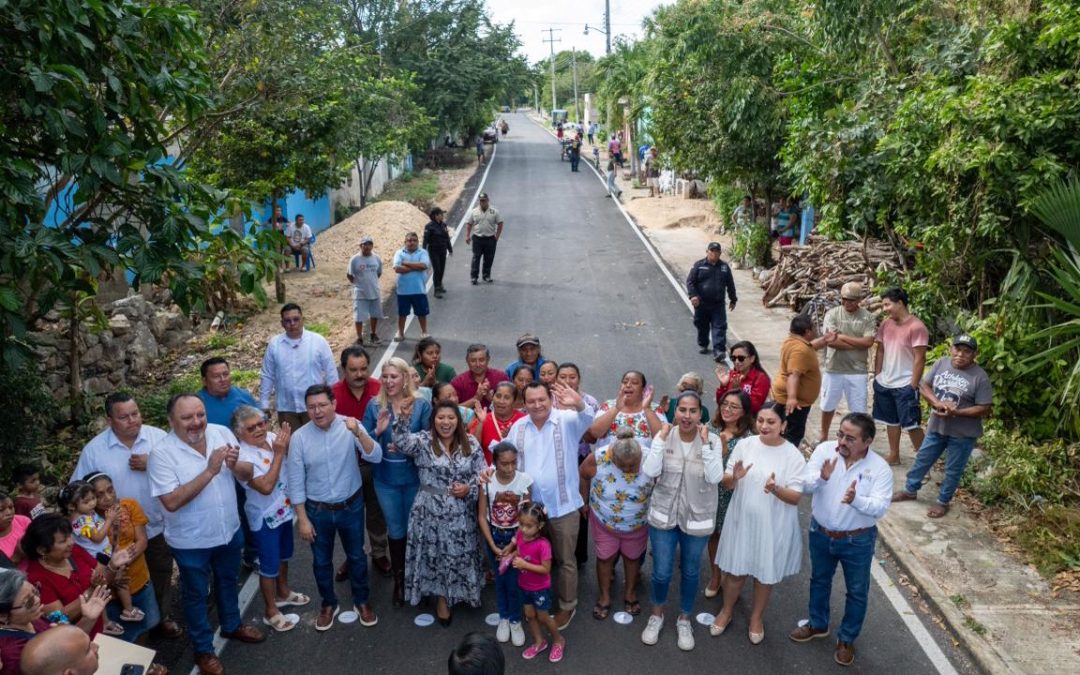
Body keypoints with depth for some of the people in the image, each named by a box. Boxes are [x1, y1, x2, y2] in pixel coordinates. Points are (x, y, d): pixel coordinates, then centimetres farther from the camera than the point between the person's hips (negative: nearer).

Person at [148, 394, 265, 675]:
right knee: (196, 594, 17)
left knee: (228, 581, 27)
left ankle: (231, 625, 53)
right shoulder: (162, 453, -23)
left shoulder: (222, 432, -11)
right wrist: (210, 470, -35)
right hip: (191, 541, -4)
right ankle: (203, 649, 38)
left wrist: (237, 463, -26)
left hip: (229, 530, 5)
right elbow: (171, 502, -30)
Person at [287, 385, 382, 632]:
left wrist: (358, 433, -40)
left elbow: (375, 457, -24)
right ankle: (329, 604, 41)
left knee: (356, 556, 18)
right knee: (321, 561, 18)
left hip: (351, 506, 0)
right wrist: (302, 519, -7)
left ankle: (361, 601, 40)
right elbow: (296, 482, -8)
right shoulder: (299, 438, -14)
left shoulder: (351, 426, -15)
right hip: (317, 510, 0)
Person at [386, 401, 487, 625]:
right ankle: (441, 598, 29)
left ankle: (460, 594, 36)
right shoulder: (423, 441, -7)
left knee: (460, 555, 13)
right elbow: (402, 442, -28)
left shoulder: (471, 444, -1)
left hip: (461, 513, 2)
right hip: (431, 512, -1)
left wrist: (468, 489, -15)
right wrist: (404, 417, -44)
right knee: (435, 554, 9)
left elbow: (482, 474, 3)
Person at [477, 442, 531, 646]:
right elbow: (482, 516, -7)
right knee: (500, 579, 12)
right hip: (494, 535, 1)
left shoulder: (525, 480, -17)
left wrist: (513, 545, -13)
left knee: (513, 581, -1)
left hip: (517, 535, -1)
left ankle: (515, 620, 21)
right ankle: (503, 618, 32)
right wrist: (493, 546, -10)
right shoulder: (487, 482, -15)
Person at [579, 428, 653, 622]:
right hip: (604, 522, 0)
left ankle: (630, 593, 45)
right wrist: (584, 502, 0)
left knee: (632, 557, 21)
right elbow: (582, 475, -9)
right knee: (605, 557, 16)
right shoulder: (598, 459, -31)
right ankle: (604, 597, 38)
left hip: (638, 524, 0)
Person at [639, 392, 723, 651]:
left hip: (697, 518, 0)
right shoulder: (664, 436, -10)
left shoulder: (712, 440, -11)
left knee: (690, 571, 17)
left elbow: (715, 477, -21)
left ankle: (684, 619, 40)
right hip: (664, 515, 0)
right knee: (661, 572, 8)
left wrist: (705, 443, -25)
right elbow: (649, 471, -20)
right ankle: (657, 614, 37)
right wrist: (662, 438, -22)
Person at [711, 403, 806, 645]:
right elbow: (726, 483, -2)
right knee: (735, 570, 16)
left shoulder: (793, 456, -14)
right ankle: (726, 611, 40)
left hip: (773, 525, -2)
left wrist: (776, 489, -33)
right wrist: (734, 477, -25)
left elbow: (796, 498, -13)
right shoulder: (745, 445, -7)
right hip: (742, 519, 2)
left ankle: (757, 616, 41)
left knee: (766, 573, 17)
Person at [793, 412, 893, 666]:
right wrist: (821, 477, -39)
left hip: (858, 541, -2)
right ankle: (817, 624, 47)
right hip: (820, 533, 2)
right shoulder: (824, 450, -13)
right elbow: (805, 485, -17)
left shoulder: (880, 468, -19)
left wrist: (856, 500, -43)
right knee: (819, 580, 23)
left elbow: (880, 507, -24)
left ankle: (847, 638, 37)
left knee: (857, 591, 15)